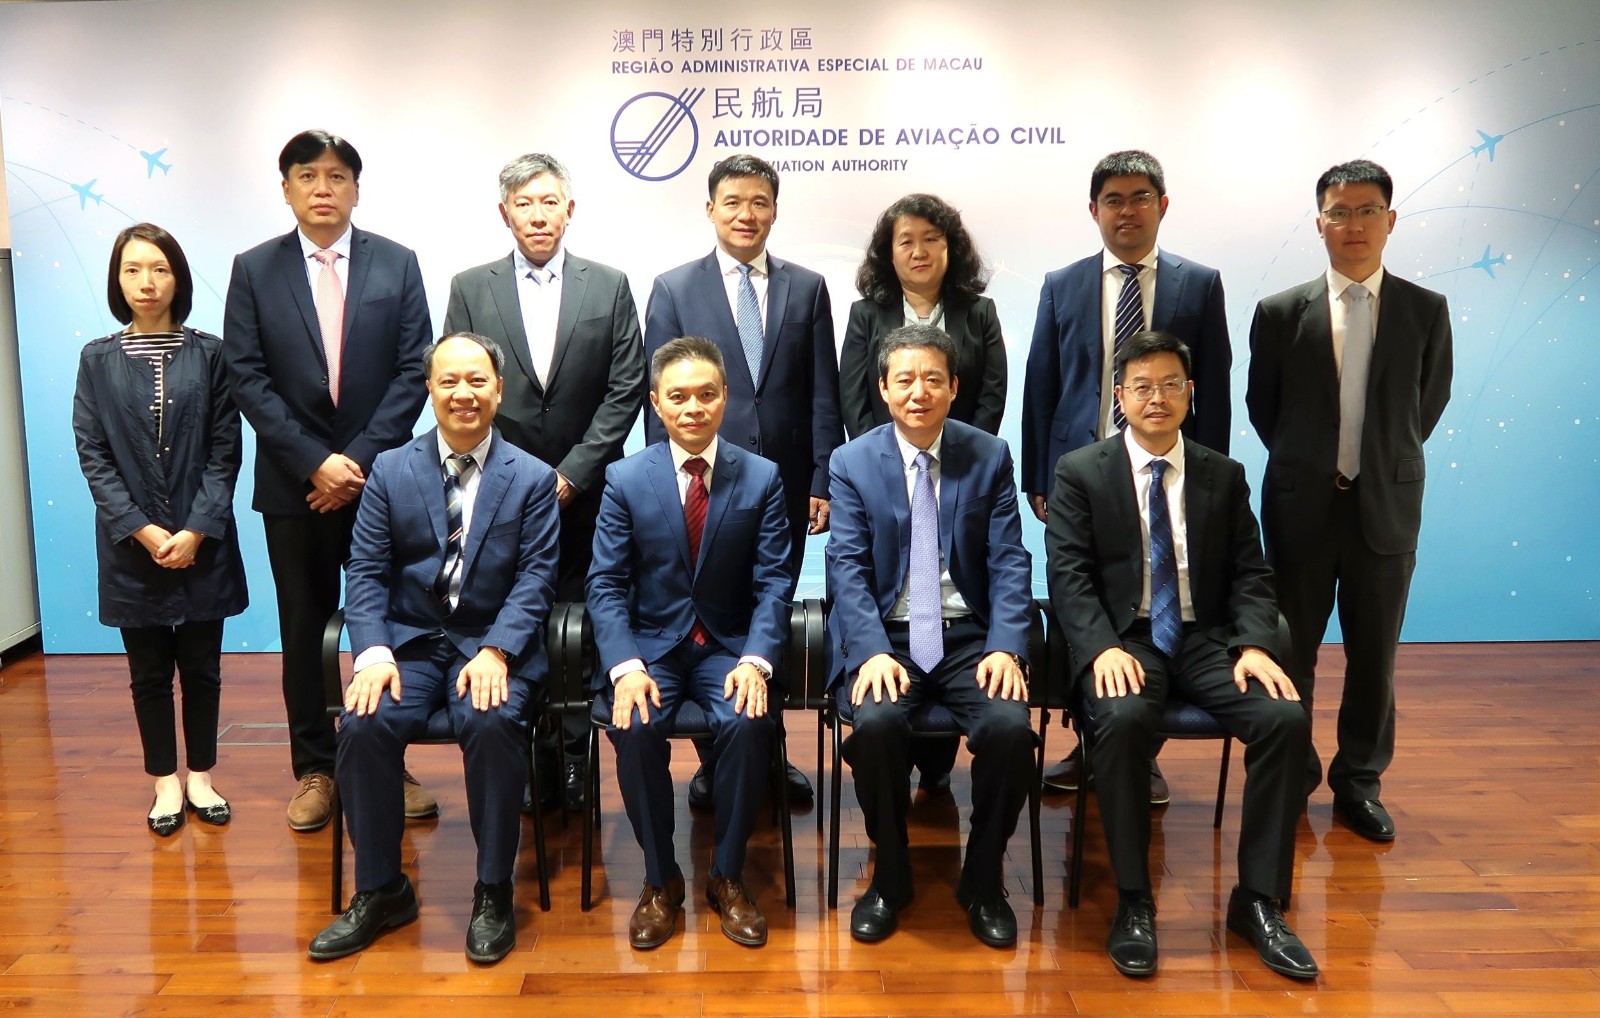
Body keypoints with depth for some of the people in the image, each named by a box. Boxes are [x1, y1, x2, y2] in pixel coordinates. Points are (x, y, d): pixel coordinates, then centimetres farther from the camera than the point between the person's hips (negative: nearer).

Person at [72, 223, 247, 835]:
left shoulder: (208, 354, 0)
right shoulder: (97, 360, 3)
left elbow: (225, 449, -3)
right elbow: (92, 453, -1)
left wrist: (198, 530, -11)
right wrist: (141, 530, -11)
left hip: (202, 542, -1)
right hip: (132, 544, 1)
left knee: (201, 665, 8)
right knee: (149, 670, 10)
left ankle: (201, 777, 23)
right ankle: (166, 783, 22)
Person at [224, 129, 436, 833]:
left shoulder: (397, 264, 3)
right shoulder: (254, 270, 3)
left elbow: (413, 370, -3)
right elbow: (248, 378, -2)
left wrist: (360, 458, -11)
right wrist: (315, 461, -12)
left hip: (380, 477, 0)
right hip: (294, 482, 1)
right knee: (304, 630, 8)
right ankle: (314, 768, 20)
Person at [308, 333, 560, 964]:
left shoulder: (532, 479, 4)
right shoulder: (390, 470, 8)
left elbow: (536, 579, -4)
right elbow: (366, 573, 3)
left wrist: (495, 651, -20)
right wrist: (374, 651, -14)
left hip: (494, 644, -2)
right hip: (409, 640, 2)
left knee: (493, 724, -32)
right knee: (363, 725, -25)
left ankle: (493, 893, -12)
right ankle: (380, 891, -4)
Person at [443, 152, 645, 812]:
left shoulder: (609, 287, 5)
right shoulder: (469, 288, 6)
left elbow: (625, 391, 0)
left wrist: (572, 473, -7)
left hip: (583, 493, 0)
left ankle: (571, 756, 14)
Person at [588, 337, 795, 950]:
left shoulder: (761, 478, -1)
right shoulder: (625, 479, 0)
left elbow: (773, 582, -4)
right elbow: (606, 585, -3)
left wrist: (756, 659, -20)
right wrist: (625, 666, -19)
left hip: (730, 646, 0)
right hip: (650, 644, 0)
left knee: (747, 723, -29)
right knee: (635, 728, -28)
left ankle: (728, 877, -6)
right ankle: (660, 880, -5)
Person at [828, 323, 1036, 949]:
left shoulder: (990, 457, 5)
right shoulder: (852, 462, 2)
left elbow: (1009, 563, 0)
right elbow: (848, 568, -5)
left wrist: (1006, 646, -16)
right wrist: (873, 652, -21)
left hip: (969, 637, 1)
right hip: (886, 638, -1)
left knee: (1011, 726, -26)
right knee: (876, 723, -30)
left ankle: (983, 880, 1)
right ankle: (890, 874, -2)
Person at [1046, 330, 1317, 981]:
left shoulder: (1224, 477, 13)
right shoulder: (1081, 473, 4)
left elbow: (1250, 575, 9)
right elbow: (1068, 575, -4)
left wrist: (1255, 644, -11)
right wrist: (1104, 647, -21)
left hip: (1204, 639, 3)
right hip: (1123, 639, -3)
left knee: (1286, 718, -23)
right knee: (1123, 720, -35)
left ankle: (1258, 899, -8)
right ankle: (1133, 901, -18)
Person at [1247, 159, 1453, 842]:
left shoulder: (1426, 311, 0)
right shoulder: (1281, 312, -2)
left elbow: (1432, 401, 11)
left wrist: (1386, 464, 10)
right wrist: (1306, 466, 8)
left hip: (1387, 508, 1)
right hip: (1302, 505, 0)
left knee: (1374, 656, 9)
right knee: (1291, 651, 9)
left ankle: (1359, 783, 25)